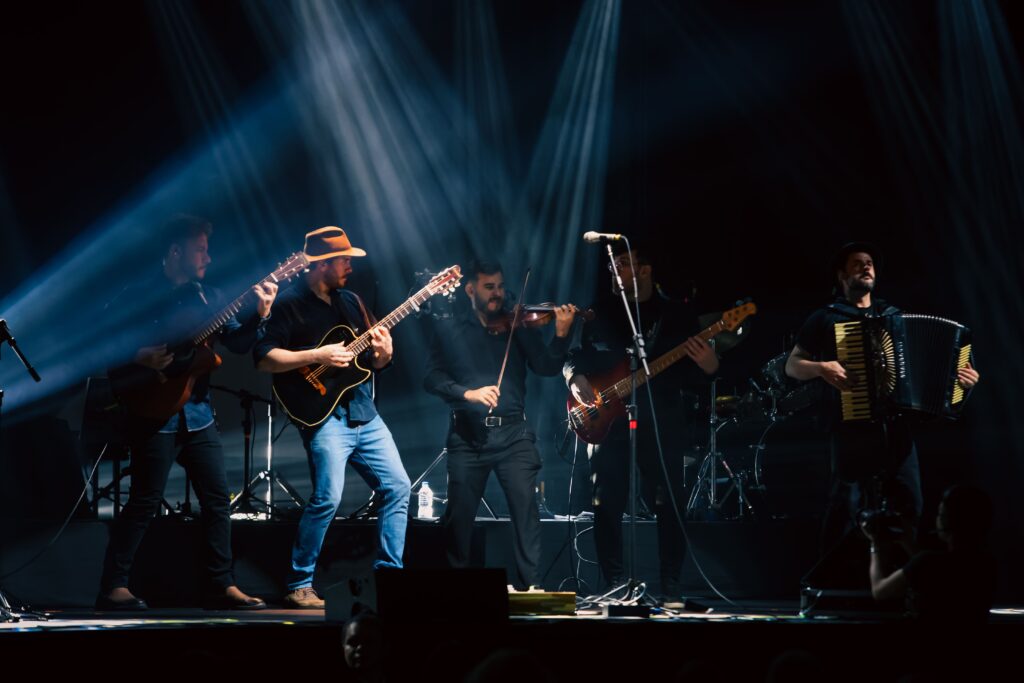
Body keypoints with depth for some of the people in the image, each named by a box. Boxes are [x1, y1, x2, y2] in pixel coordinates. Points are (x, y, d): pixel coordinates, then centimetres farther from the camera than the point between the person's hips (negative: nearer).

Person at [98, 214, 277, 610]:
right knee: (144, 503, -5)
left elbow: (238, 343, 4)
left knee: (218, 499, 3)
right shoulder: (138, 298, -5)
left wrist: (260, 316, -13)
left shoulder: (208, 298, 11)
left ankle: (222, 587, 10)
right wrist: (140, 360, -21)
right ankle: (112, 588, 3)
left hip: (198, 414, 6)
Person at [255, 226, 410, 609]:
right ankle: (299, 586, -5)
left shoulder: (350, 301, 15)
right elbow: (263, 358, -14)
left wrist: (383, 354, -4)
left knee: (397, 486, 5)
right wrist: (317, 356, -19)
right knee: (328, 497, -18)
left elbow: (373, 361, 20)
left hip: (363, 413, 8)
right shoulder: (290, 305, -5)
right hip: (324, 414, -8)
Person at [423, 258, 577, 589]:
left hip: (513, 433, 0)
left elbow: (547, 367, -2)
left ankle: (529, 584, -6)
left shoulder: (518, 326, 10)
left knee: (525, 505, -11)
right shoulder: (448, 330, 9)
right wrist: (467, 393, -16)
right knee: (459, 512, 3)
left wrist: (561, 334, -19)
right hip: (467, 435, 0)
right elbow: (433, 378, 0)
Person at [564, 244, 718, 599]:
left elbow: (693, 377, 2)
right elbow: (576, 355, 16)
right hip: (607, 421, 2)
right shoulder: (602, 314, 11)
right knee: (607, 505, 0)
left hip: (661, 423, -2)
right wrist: (577, 378, -5)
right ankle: (615, 584, 10)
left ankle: (671, 587, 5)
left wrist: (708, 369, -20)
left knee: (668, 506, -3)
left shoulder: (679, 313, 5)